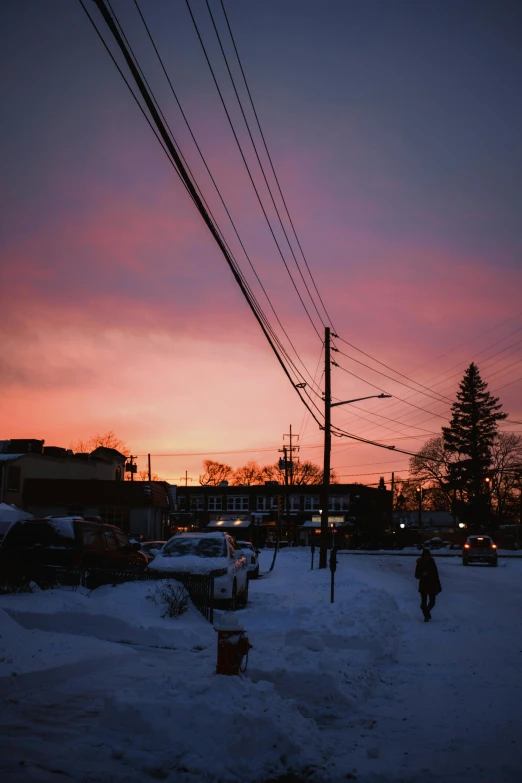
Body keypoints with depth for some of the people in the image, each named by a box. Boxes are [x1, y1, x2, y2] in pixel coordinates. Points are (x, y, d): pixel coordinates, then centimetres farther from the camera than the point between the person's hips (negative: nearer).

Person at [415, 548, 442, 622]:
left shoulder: (432, 563, 0)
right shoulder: (420, 564, -5)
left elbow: (436, 575, 5)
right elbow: (416, 575, -1)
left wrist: (438, 586, 2)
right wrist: (422, 574, -22)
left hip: (432, 585, 2)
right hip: (423, 586, -2)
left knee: (432, 602, 6)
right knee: (424, 602, -2)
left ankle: (427, 612, 34)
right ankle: (426, 616, 16)